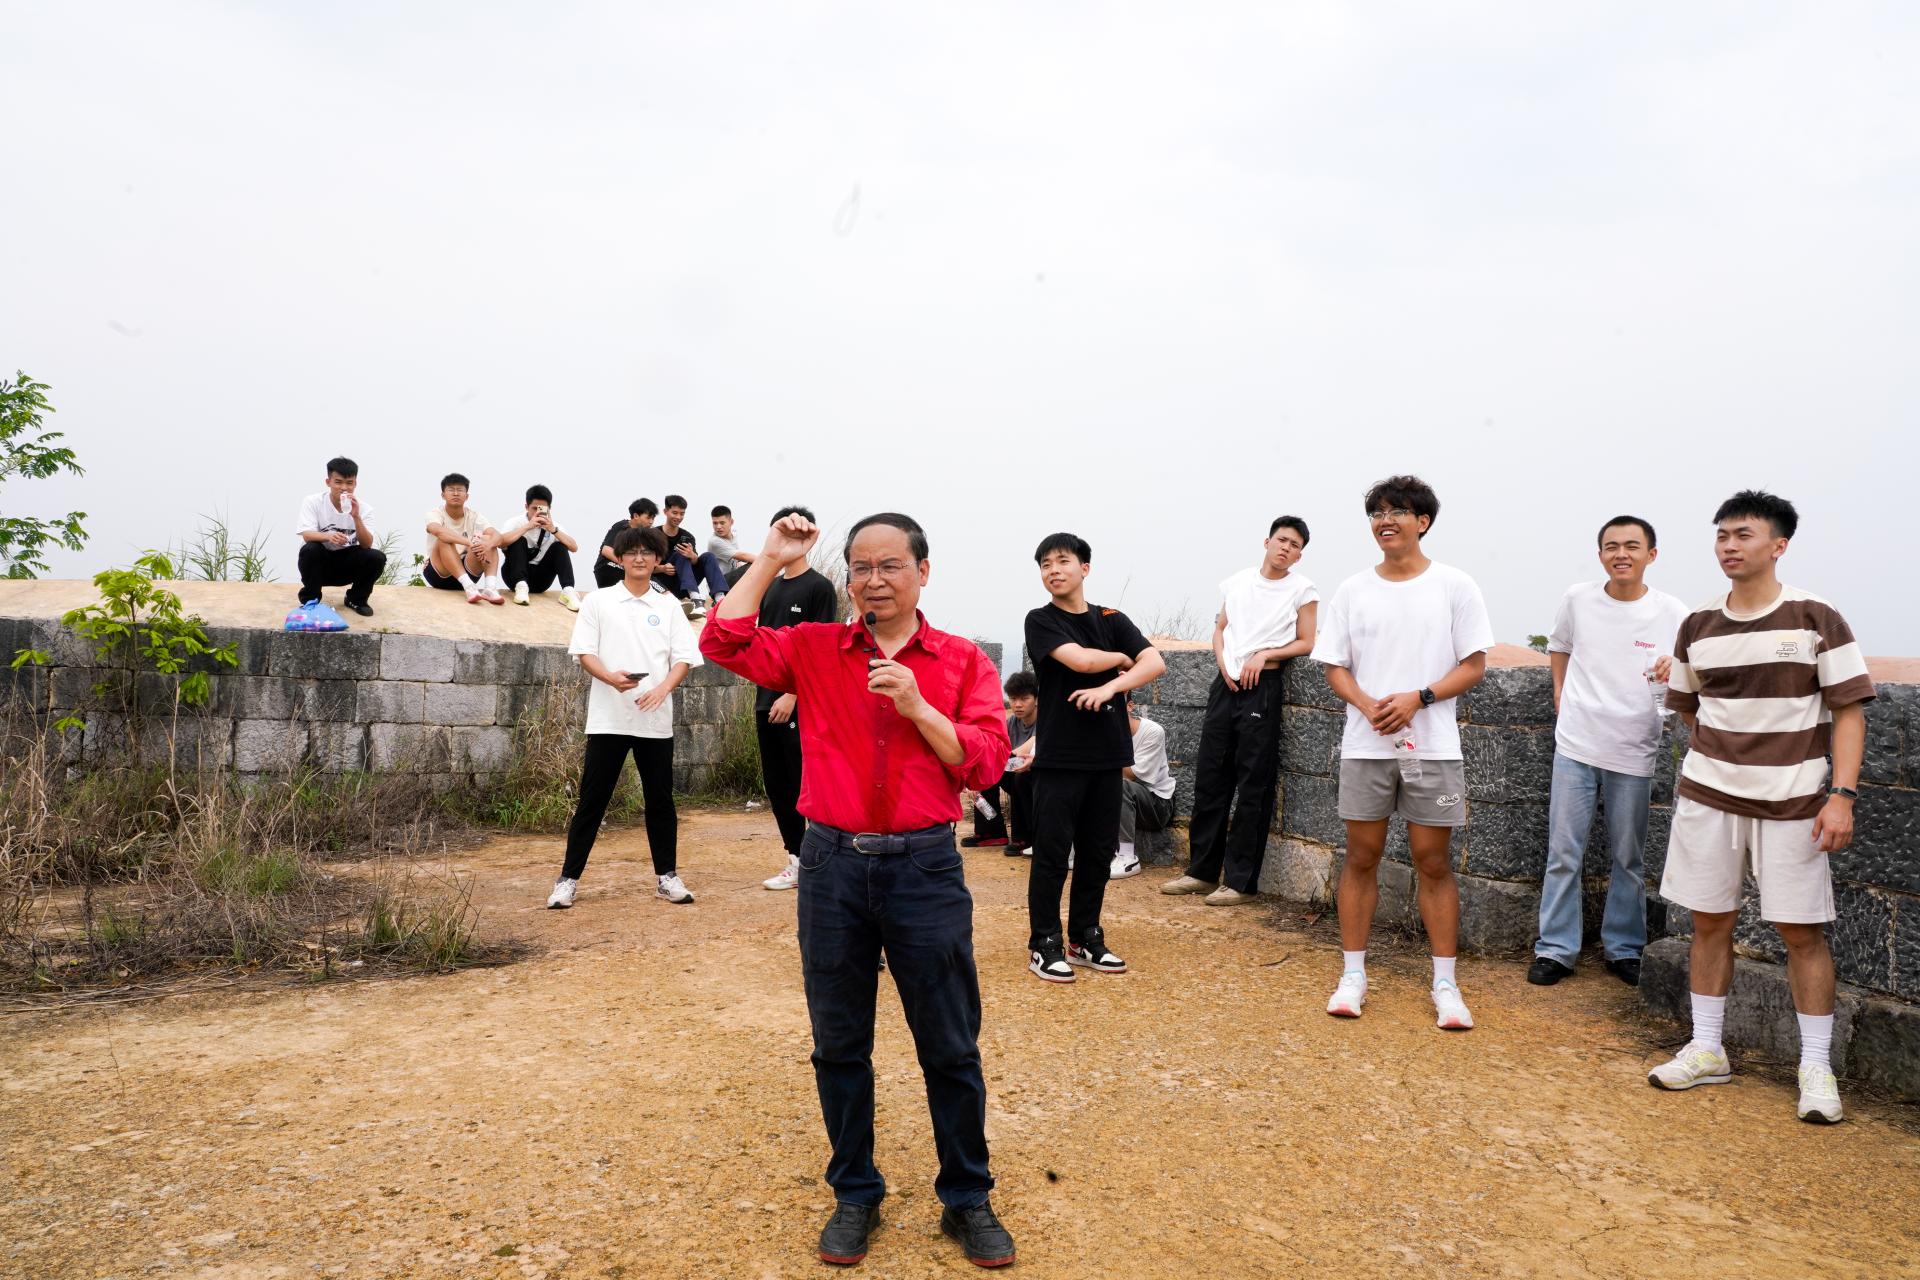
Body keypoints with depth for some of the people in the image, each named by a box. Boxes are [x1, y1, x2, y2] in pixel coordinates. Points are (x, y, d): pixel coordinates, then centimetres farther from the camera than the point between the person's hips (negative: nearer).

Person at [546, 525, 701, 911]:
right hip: (608, 719, -2)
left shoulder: (669, 608, 9)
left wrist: (663, 688, -15)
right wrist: (611, 678, -20)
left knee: (660, 800, 7)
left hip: (656, 720, 2)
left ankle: (667, 876, 18)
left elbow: (683, 659, 5)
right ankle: (568, 879, 10)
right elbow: (584, 653, 0)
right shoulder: (598, 602, 5)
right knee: (591, 801, 1)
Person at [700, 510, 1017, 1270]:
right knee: (839, 1046, 13)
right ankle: (854, 1194, 32)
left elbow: (986, 763, -7)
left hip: (926, 868, -1)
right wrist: (770, 560, -5)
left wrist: (916, 706, -18)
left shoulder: (962, 661, 0)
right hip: (832, 866, 2)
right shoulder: (813, 649, 4)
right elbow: (723, 643, -8)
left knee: (951, 1048, 9)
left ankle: (967, 1200, 27)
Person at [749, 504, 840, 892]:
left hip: (801, 704, -8)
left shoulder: (819, 587, -5)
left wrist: (792, 694, -17)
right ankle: (796, 860, 19)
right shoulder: (770, 587, 16)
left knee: (805, 784, -5)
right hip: (767, 701, 8)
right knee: (776, 784, 10)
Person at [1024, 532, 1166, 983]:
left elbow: (1155, 663, -6)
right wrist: (1122, 658, -1)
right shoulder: (1041, 621, -2)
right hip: (1060, 756, -4)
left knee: (1098, 853, 10)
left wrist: (1109, 688, -21)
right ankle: (1044, 945, 11)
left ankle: (1085, 939, 22)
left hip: (1107, 755, 4)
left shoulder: (1113, 620, 8)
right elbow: (1080, 659, -19)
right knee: (1052, 853, 0)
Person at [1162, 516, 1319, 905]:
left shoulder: (1302, 589, 0)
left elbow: (1305, 643, 0)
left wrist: (1264, 655, -13)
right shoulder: (1237, 581, 11)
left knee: (1253, 785, -2)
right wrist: (1222, 662, 0)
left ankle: (1241, 880, 6)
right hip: (1226, 683, 5)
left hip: (1263, 686, -5)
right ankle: (1203, 870, 19)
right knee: (1209, 776, 8)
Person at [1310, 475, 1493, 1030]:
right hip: (1366, 745, 2)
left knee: (1433, 862, 4)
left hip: (1432, 745, -1)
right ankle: (1353, 974, 16)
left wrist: (1417, 698, -16)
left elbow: (1474, 666, -1)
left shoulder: (1454, 586, 0)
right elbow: (1336, 668, 7)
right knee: (1362, 857, 6)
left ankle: (1445, 984, 14)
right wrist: (1368, 704, -13)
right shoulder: (1353, 590, 6)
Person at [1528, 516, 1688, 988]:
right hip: (1576, 744, 1)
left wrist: (1675, 674, -21)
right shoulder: (1577, 599, 0)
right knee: (1564, 853, 3)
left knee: (1629, 859, 11)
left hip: (1633, 752, 0)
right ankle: (1555, 949, 13)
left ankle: (1624, 949, 26)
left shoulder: (1673, 614, -5)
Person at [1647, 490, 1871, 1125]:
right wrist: (1721, 752, 10)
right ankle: (1706, 1050, 20)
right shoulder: (1698, 625, 5)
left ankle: (1816, 1066, 14)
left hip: (1791, 801, -3)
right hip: (1707, 795, 4)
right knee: (1709, 921, 8)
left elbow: (1849, 710, -7)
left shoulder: (1816, 618, -5)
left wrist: (1840, 795, -14)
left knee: (1801, 930, 1)